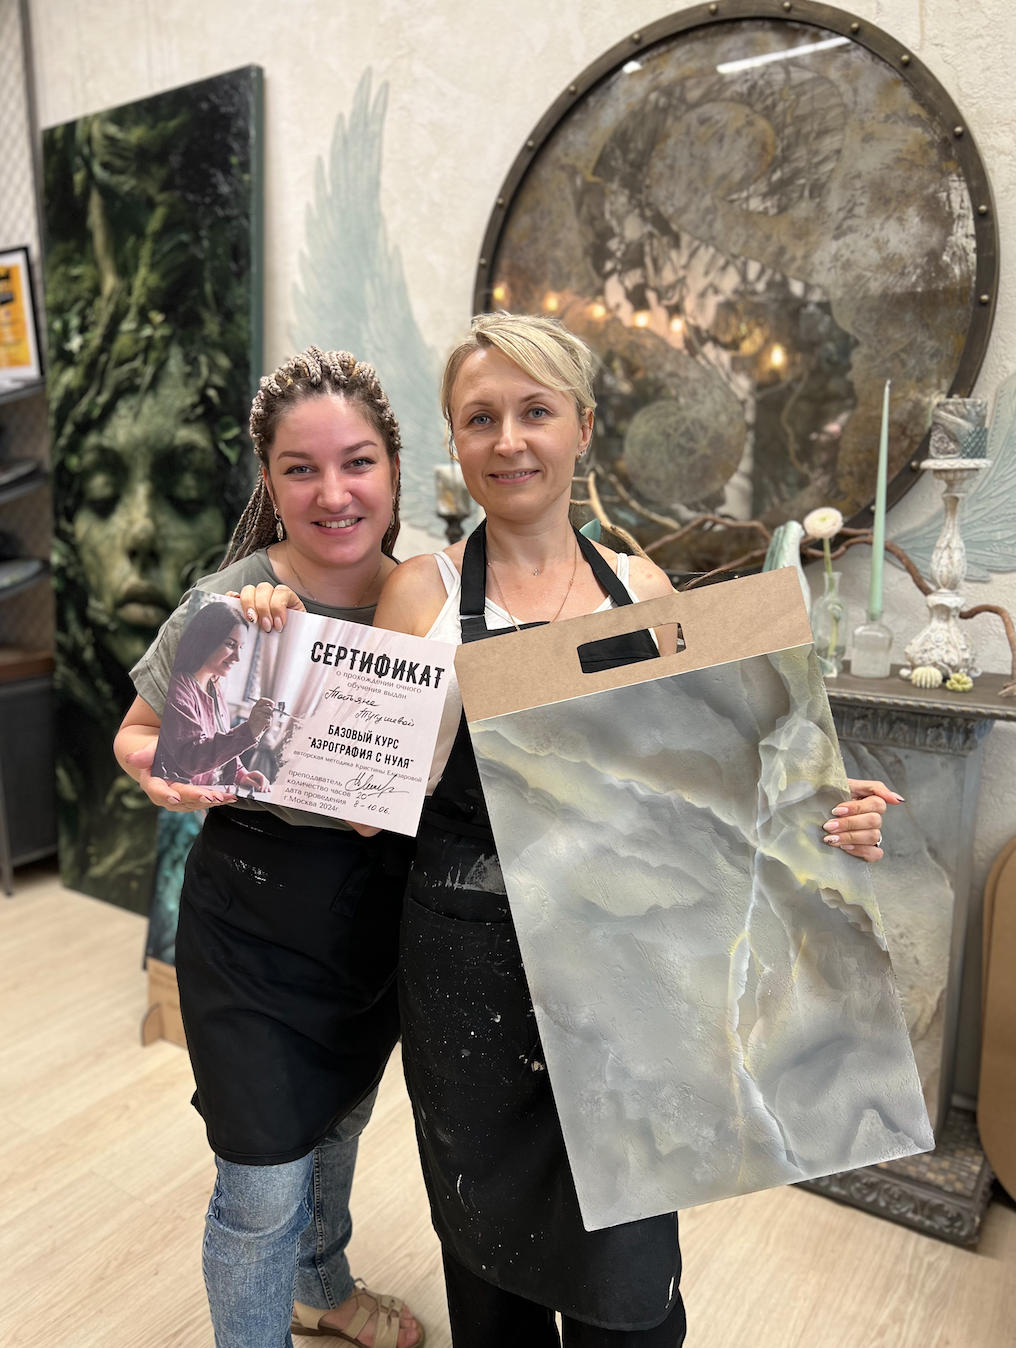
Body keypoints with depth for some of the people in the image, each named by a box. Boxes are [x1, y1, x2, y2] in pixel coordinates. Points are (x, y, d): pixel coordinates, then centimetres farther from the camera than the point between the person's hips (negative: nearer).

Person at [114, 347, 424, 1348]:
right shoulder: (227, 603, -19)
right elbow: (139, 732, -6)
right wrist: (163, 775, -27)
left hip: (380, 907, 5)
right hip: (255, 915, -5)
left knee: (341, 1119, 27)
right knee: (264, 1182, 5)